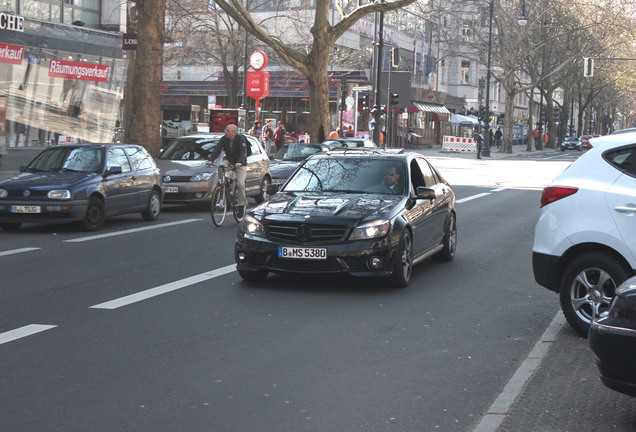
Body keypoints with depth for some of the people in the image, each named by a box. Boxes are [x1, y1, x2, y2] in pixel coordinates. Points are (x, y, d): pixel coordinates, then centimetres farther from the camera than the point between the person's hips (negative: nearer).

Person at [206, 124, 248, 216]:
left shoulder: (241, 139, -20)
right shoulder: (224, 139, -7)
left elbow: (243, 152, -31)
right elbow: (217, 149, -13)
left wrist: (240, 162, -49)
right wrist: (210, 160, -30)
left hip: (240, 164, -4)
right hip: (229, 160, 4)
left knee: (240, 183, -16)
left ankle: (242, 204, -4)